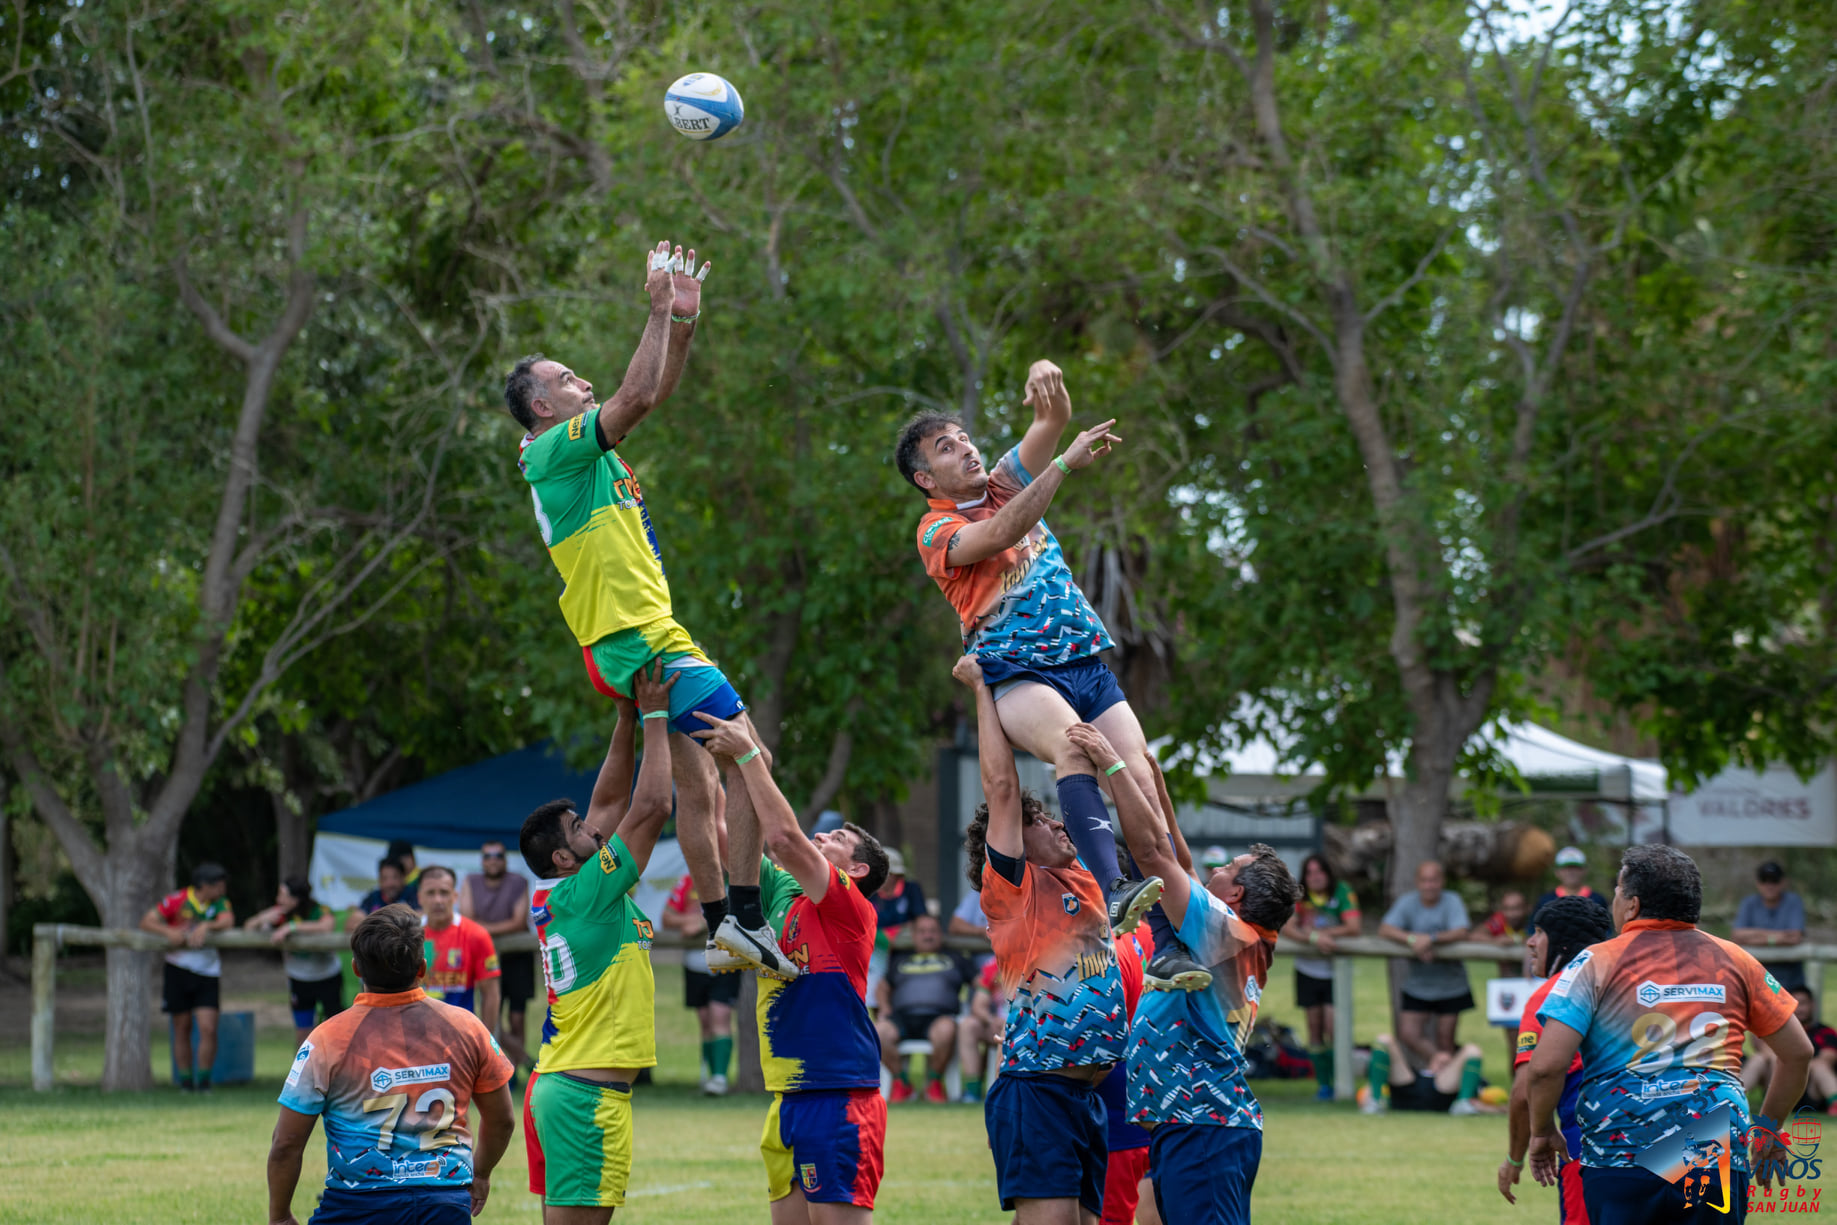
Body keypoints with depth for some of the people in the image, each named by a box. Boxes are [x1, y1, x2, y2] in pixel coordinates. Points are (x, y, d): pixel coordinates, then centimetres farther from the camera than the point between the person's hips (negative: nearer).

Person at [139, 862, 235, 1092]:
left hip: (207, 972, 1)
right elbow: (146, 922, -5)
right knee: (182, 1028, 6)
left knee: (208, 1028, -11)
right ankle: (185, 1081, 16)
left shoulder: (220, 903, 4)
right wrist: (169, 932, -22)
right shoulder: (177, 901, -3)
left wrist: (206, 926, -31)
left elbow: (228, 921, -15)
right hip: (178, 969, -1)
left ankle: (204, 1081, 0)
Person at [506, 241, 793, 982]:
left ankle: (721, 927, 14)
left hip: (635, 643, 10)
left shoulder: (587, 450, 18)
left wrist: (683, 318, 9)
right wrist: (660, 311, -15)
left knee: (700, 786, 12)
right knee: (746, 758, -11)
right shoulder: (556, 449, -9)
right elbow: (635, 397, -21)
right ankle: (745, 917, -15)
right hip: (644, 640, -10)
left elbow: (656, 393, 22)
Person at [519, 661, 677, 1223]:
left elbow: (611, 801, 19)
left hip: (556, 1086, 10)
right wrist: (654, 717, -5)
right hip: (589, 1092, -10)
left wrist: (627, 719, 16)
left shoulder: (556, 901, 12)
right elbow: (651, 807, -14)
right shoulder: (586, 894, -12)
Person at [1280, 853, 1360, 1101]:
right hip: (1307, 969, 3)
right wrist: (1314, 937, -28)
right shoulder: (1298, 896, -2)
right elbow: (1286, 928, -13)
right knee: (1315, 1028, 6)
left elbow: (1353, 927, -16)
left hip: (1335, 970, -3)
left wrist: (1323, 933, -20)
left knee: (1332, 1027, -12)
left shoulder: (1343, 892, -8)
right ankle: (1322, 1083, 15)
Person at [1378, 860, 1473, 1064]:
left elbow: (1461, 933, -20)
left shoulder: (1452, 901, -7)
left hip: (1450, 985, -2)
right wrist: (1412, 939, -26)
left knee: (1444, 1042, 1)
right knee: (1408, 1035, -6)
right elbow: (1384, 930, -10)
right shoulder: (1407, 902, -1)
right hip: (1417, 984, 2)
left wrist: (1431, 939, -33)